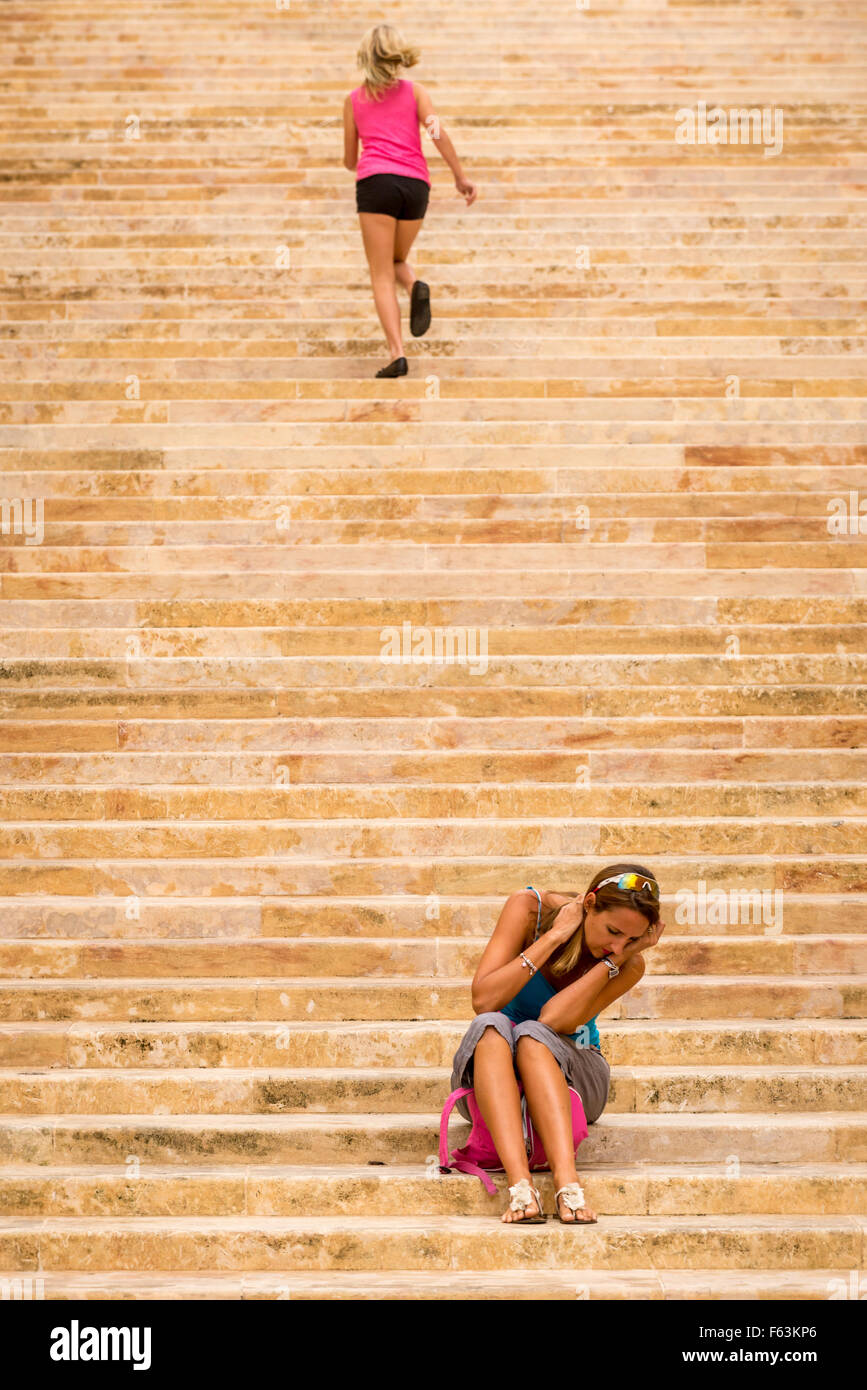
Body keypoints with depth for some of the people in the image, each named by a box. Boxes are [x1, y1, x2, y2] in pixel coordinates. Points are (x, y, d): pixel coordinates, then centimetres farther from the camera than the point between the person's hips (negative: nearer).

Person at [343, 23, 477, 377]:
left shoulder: (354, 100, 16)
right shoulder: (414, 91, 16)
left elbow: (350, 160, 22)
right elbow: (436, 131, 0)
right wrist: (461, 177, 4)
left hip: (375, 181, -2)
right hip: (415, 183, 2)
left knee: (382, 275, -1)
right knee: (395, 259, 23)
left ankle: (397, 354, -17)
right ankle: (416, 286, -12)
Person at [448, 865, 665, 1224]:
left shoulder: (629, 963, -13)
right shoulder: (528, 908, -15)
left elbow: (553, 1020, -27)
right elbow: (483, 1001, -26)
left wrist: (614, 960, -29)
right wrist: (555, 935, -28)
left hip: (566, 1076, 0)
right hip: (489, 1073, 0)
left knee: (531, 1034, -33)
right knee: (491, 1025, -35)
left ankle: (567, 1181, -50)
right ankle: (520, 1186, -52)